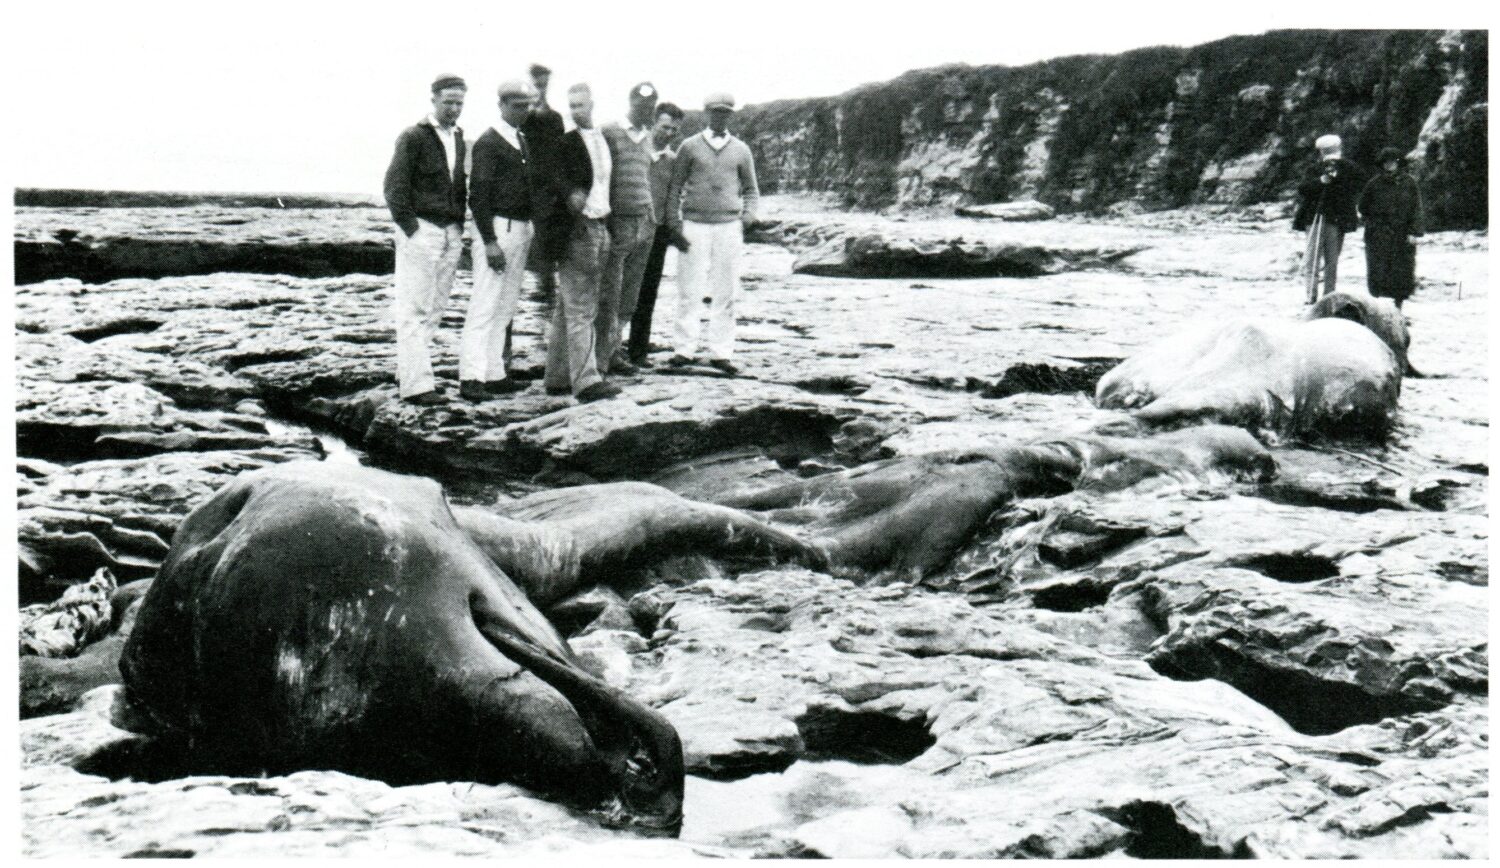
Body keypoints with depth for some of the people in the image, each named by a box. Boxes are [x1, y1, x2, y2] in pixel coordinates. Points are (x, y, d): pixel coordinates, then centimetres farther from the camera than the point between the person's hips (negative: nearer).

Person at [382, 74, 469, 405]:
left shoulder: (458, 138, 15)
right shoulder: (414, 137, -5)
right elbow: (394, 185, -8)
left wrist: (459, 226, 12)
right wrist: (410, 227, -13)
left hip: (451, 234, 7)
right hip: (420, 231, -7)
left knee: (434, 309, 8)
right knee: (415, 309, -7)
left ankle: (407, 372, 17)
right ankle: (415, 384, -8)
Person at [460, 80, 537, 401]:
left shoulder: (522, 141, 16)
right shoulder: (488, 142, -9)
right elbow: (478, 194, -14)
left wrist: (529, 232, 13)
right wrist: (490, 242, -19)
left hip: (521, 229, 8)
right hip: (497, 228, -8)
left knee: (505, 308, 10)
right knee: (485, 306, -10)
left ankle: (495, 375, 15)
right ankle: (471, 377, -9)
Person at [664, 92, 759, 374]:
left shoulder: (741, 150, 12)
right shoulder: (690, 147, 7)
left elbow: (750, 189, 18)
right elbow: (675, 185, 8)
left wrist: (749, 212, -1)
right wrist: (673, 221, -1)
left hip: (728, 225, 2)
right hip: (694, 224, -2)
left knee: (725, 292, 1)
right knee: (690, 289, -5)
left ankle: (720, 352, 6)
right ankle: (684, 349, 1)